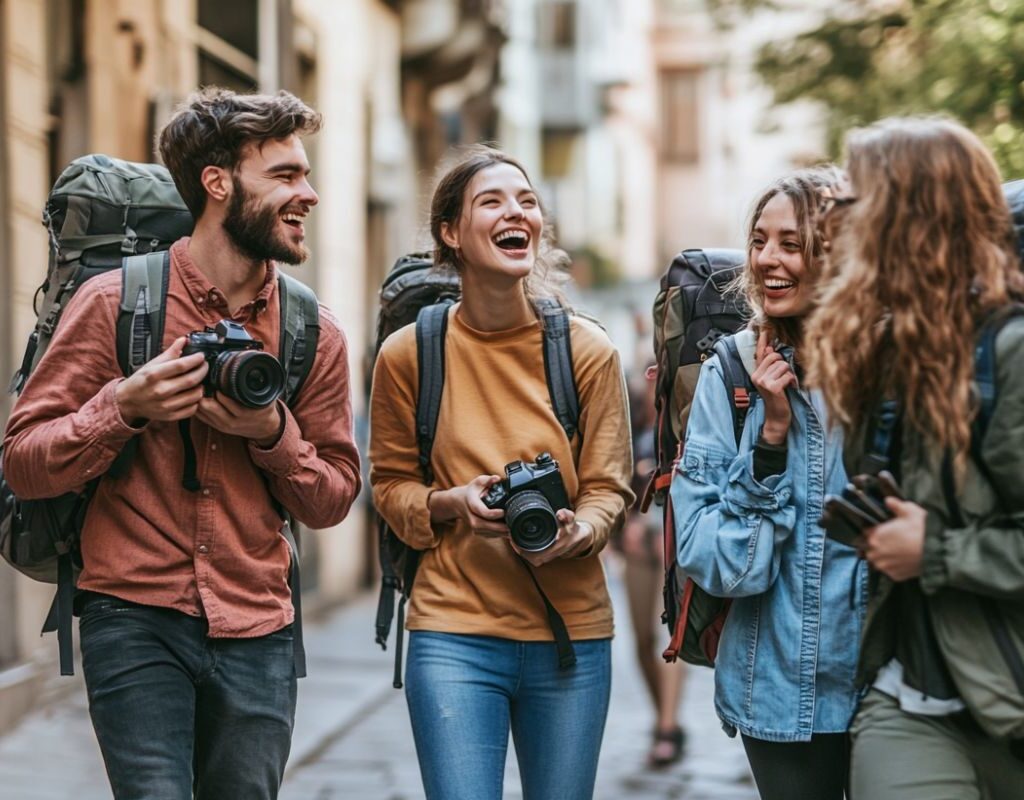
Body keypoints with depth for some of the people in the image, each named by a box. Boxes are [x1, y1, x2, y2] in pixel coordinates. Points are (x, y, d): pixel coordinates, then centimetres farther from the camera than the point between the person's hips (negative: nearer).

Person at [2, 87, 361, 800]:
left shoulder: (316, 333, 7)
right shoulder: (114, 301, -3)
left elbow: (333, 500, 11)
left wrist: (274, 433, -8)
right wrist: (121, 408, -18)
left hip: (257, 633, 3)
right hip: (136, 620, -3)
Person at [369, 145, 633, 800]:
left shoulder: (589, 351, -1)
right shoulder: (409, 352, -2)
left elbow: (609, 491, 3)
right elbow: (391, 485, 7)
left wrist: (575, 532, -19)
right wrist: (454, 503, -14)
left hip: (572, 632, 1)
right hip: (455, 631, -1)